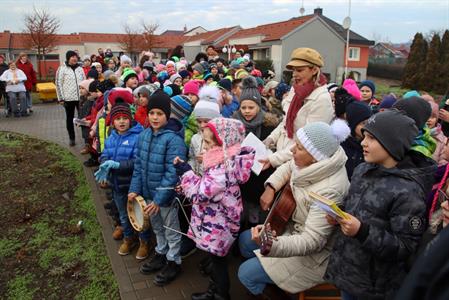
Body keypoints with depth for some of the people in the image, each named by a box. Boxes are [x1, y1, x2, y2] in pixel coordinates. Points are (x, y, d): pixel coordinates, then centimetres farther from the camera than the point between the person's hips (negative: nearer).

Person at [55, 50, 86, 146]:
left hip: (81, 97, 3)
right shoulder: (62, 69, -3)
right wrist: (61, 98, -8)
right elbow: (58, 84, -4)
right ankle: (72, 138, 18)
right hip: (68, 98, -3)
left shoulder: (80, 68, 9)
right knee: (69, 118, 9)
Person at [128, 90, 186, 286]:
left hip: (166, 195, -7)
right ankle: (161, 254, 46)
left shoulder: (173, 139, -22)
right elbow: (138, 164, 7)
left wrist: (159, 198, -23)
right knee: (157, 227, 25)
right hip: (148, 192, 7)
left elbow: (173, 173, -24)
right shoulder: (144, 135, 0)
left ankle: (173, 262, 33)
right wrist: (135, 189, 1)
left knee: (171, 231, 14)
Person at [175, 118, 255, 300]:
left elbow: (201, 193, -27)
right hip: (215, 221, 10)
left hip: (217, 225, -10)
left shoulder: (223, 167, -29)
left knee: (218, 261, 10)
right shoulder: (224, 160, 2)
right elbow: (207, 187, 16)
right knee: (216, 259, 24)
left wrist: (185, 172, -17)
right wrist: (187, 186, 7)